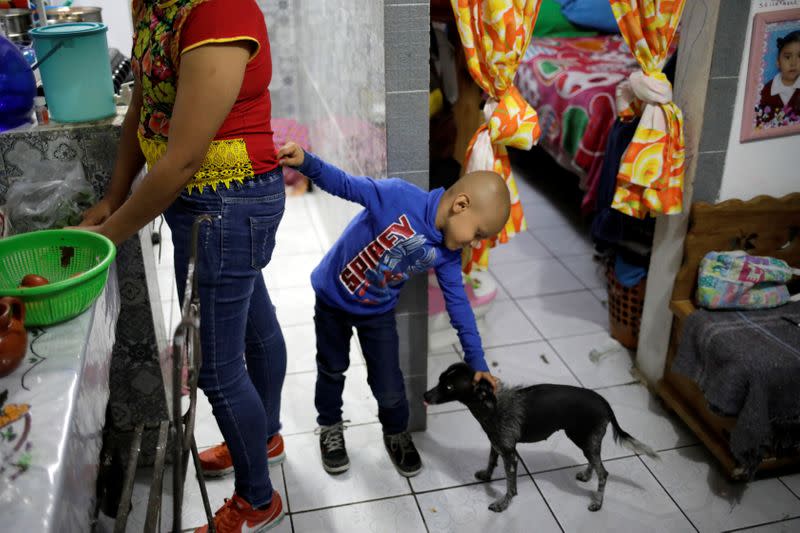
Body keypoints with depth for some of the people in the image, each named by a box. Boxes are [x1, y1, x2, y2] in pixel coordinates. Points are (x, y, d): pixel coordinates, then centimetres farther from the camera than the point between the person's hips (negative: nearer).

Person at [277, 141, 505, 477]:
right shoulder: (399, 196, -31)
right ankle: (330, 428, 45)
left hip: (378, 312, 3)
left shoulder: (447, 255, -15)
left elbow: (458, 304, -7)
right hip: (333, 297, -3)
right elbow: (344, 185, -25)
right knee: (332, 370, 18)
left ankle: (397, 434, 38)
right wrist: (307, 162, -41)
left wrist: (477, 361, -5)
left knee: (390, 388, 5)